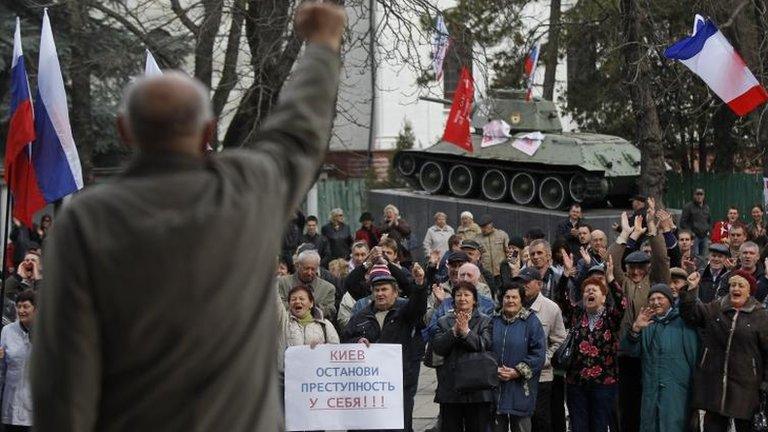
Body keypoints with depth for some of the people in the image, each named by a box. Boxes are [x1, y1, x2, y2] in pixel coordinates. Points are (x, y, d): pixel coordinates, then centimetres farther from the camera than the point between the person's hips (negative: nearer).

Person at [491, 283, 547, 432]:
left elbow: (538, 353, -8)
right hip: (496, 387, 3)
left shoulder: (531, 322, -3)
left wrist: (518, 372, -14)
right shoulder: (494, 321, 9)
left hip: (521, 388, -3)